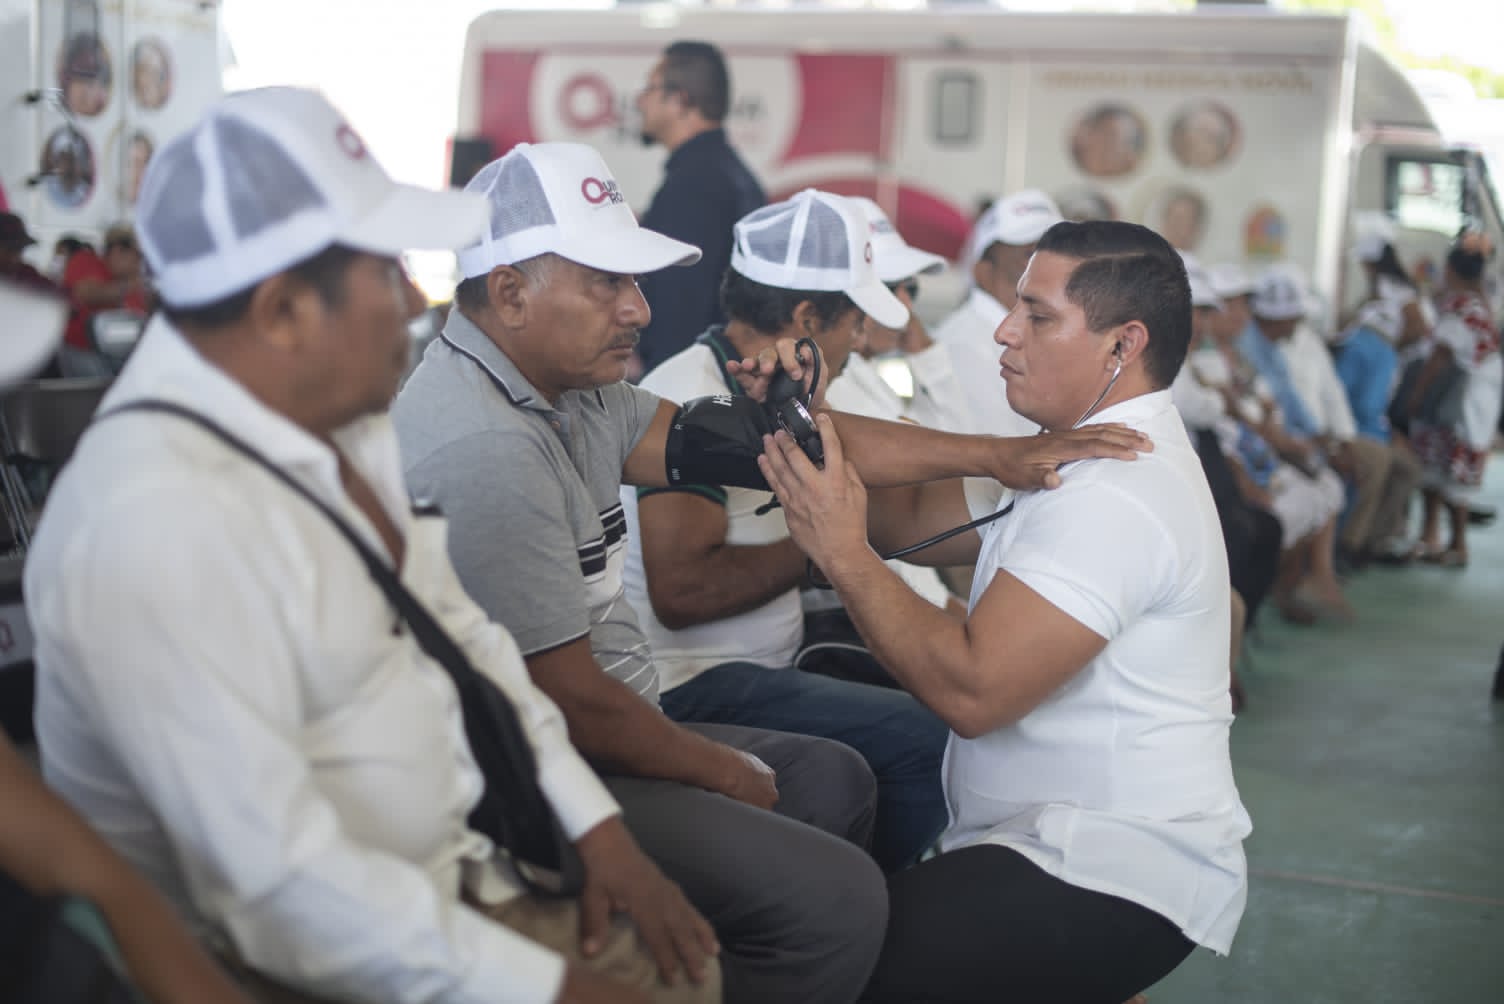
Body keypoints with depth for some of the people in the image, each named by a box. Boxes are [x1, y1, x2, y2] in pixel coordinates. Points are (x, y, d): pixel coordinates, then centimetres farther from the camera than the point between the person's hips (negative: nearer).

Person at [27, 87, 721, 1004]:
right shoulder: (158, 516, -28)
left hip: (449, 872, 8)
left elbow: (455, 626, 11)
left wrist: (596, 824, 2)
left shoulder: (337, 415, 0)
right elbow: (279, 885, -29)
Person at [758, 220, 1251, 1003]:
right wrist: (805, 418, -5)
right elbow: (915, 516, 8)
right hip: (1064, 838, 11)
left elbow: (970, 690, -27)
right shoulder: (1089, 460, 13)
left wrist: (844, 554, -21)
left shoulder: (1114, 494, -21)